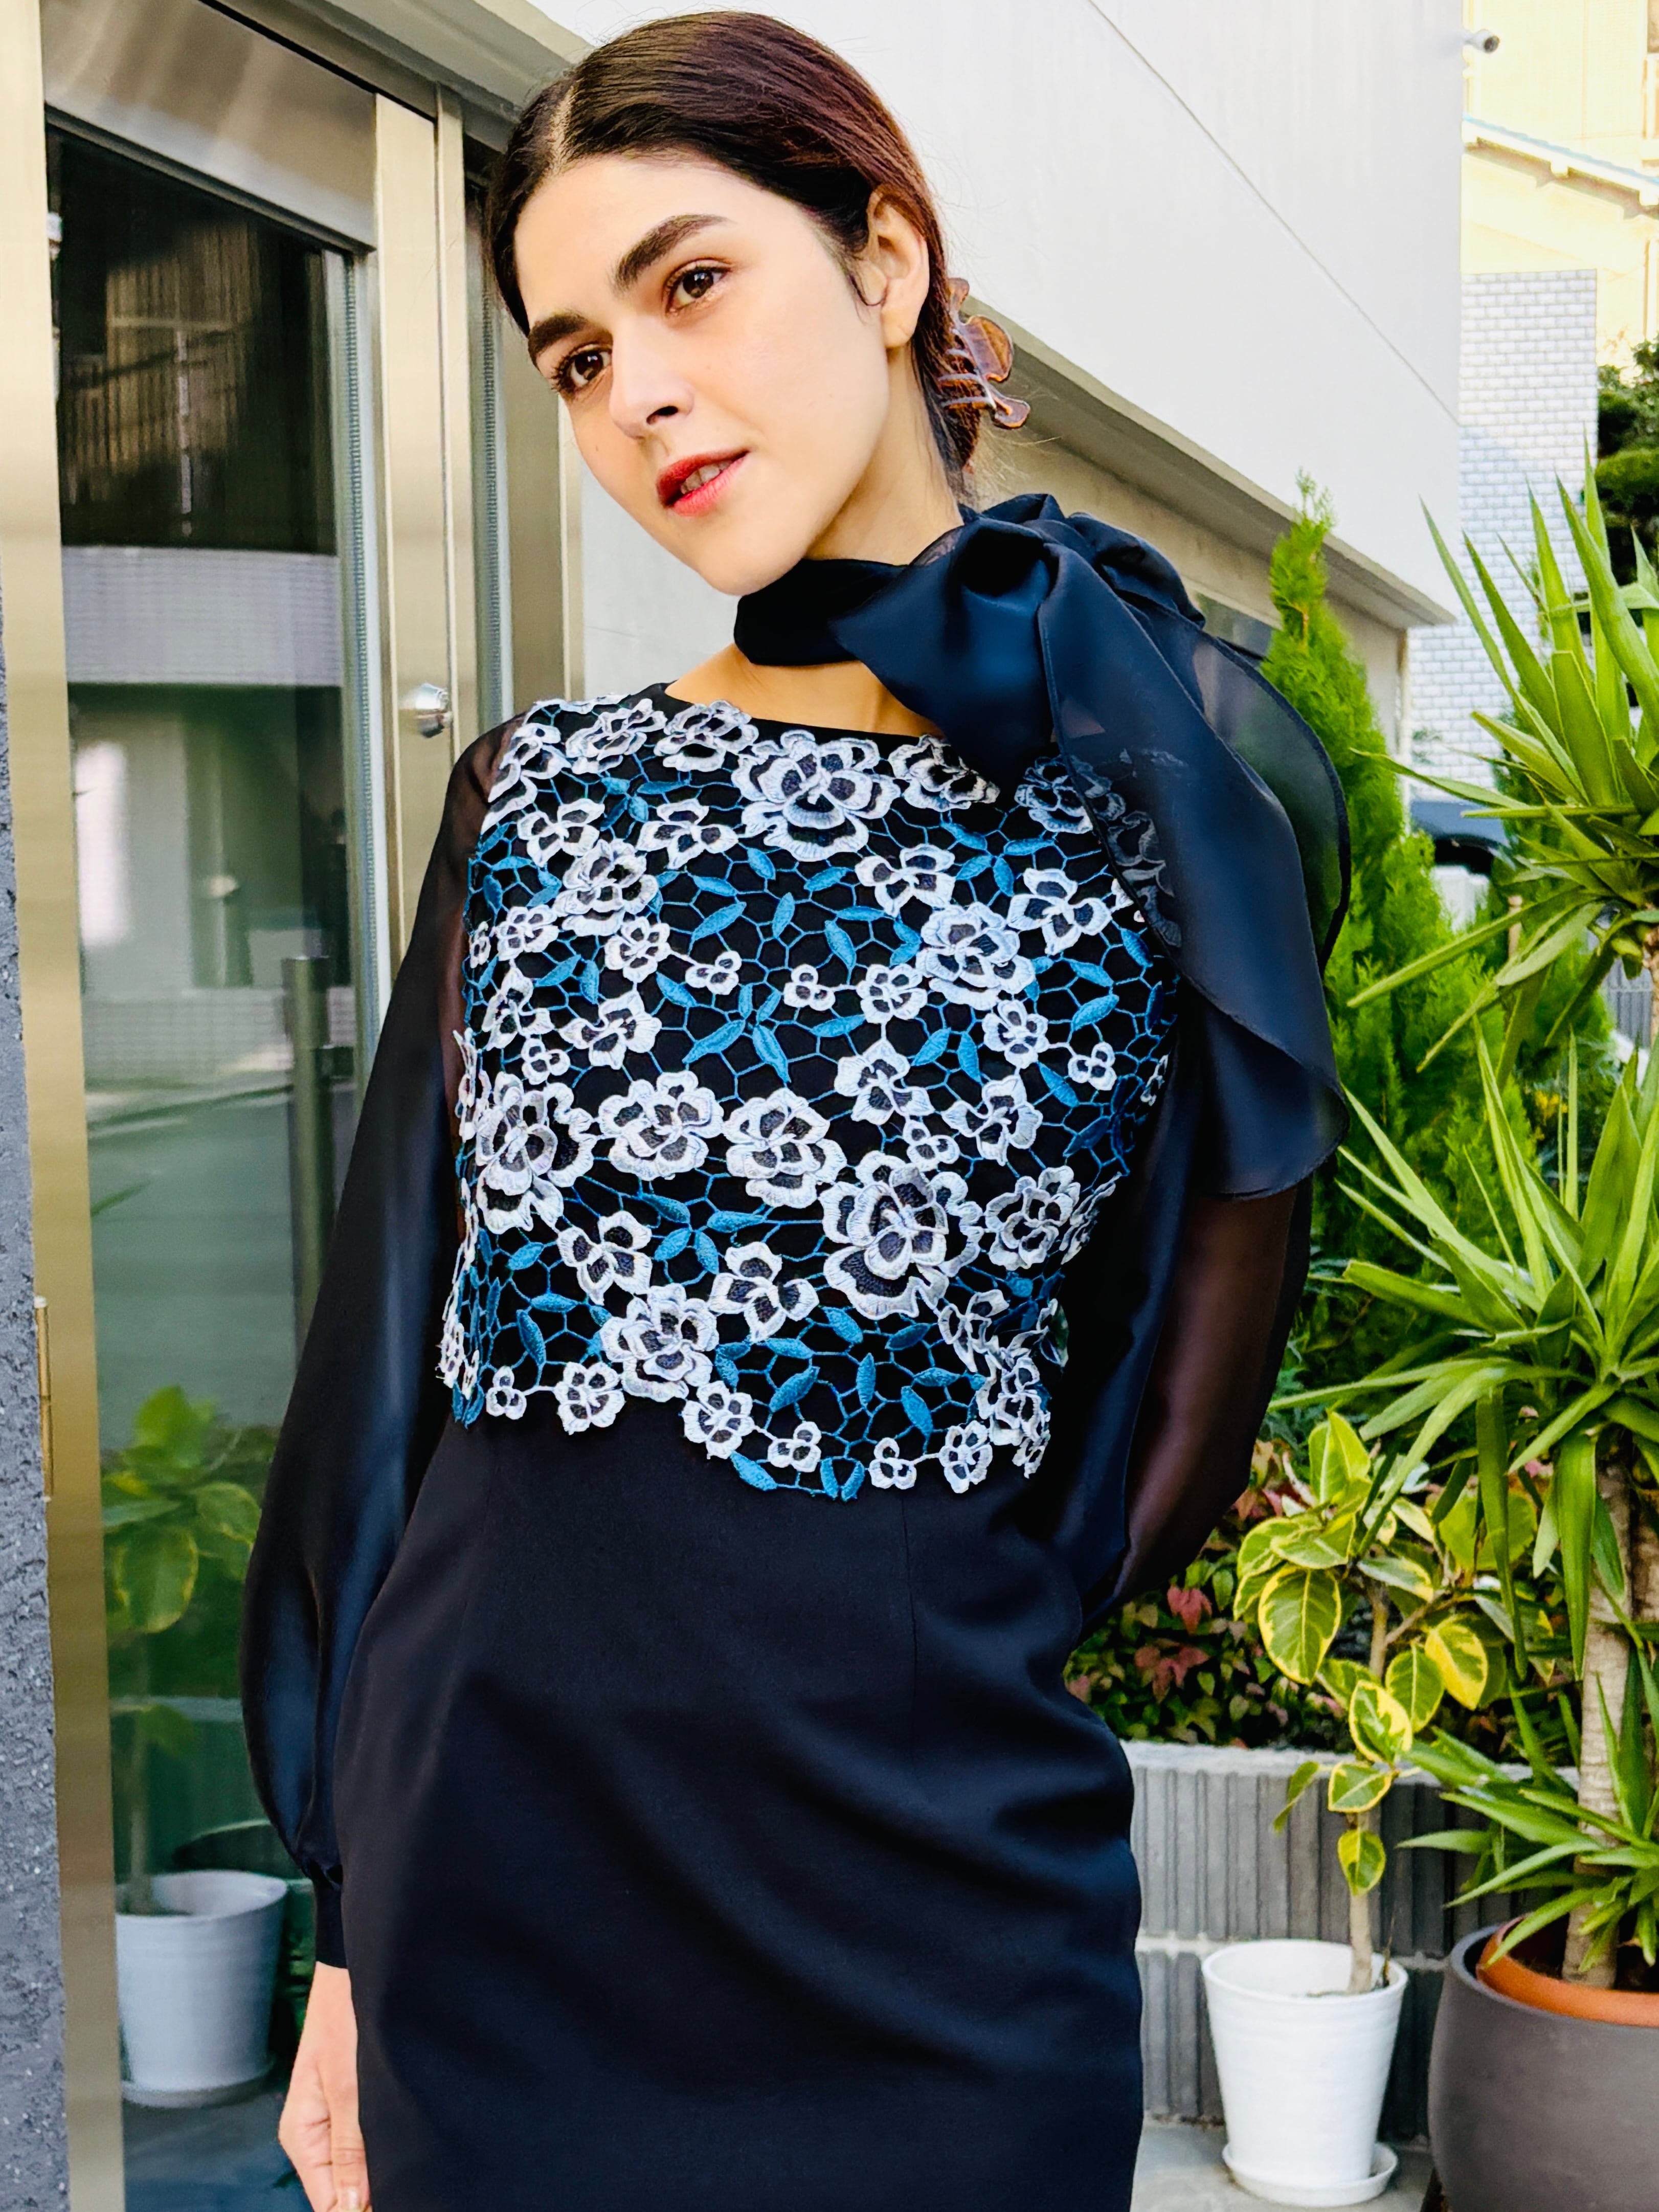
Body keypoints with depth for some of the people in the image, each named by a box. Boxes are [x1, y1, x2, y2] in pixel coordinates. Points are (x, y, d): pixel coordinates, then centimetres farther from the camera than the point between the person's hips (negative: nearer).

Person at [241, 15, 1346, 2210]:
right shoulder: (535, 794, 5)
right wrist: (354, 1923, 5)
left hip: (925, 1906, -2)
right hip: (481, 1896, 3)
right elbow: (400, 1358, 6)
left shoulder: (1171, 788, -3)